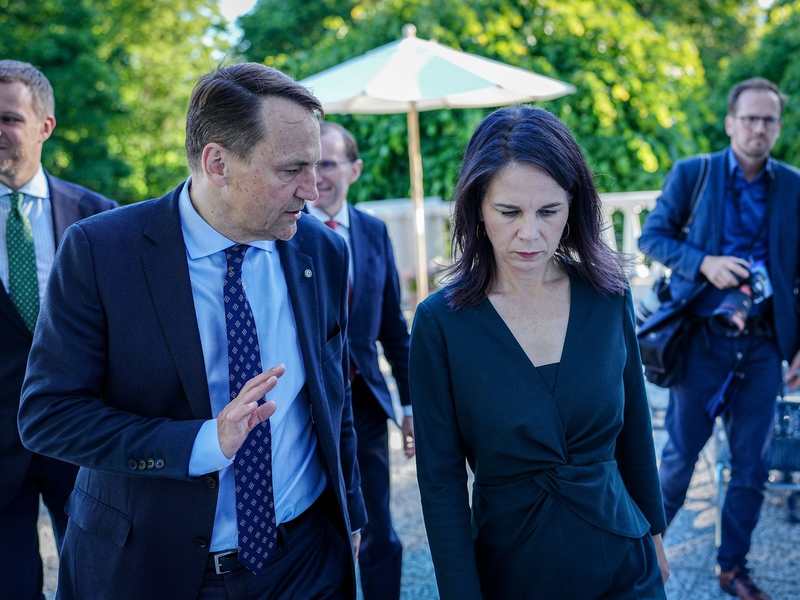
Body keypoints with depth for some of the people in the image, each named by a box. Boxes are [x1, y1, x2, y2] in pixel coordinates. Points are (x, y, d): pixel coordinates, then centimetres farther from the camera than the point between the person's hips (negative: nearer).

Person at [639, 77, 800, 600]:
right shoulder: (692, 175, -2)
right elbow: (652, 235, 0)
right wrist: (703, 262, -17)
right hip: (703, 338, -2)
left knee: (753, 463, 9)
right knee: (682, 450, 9)